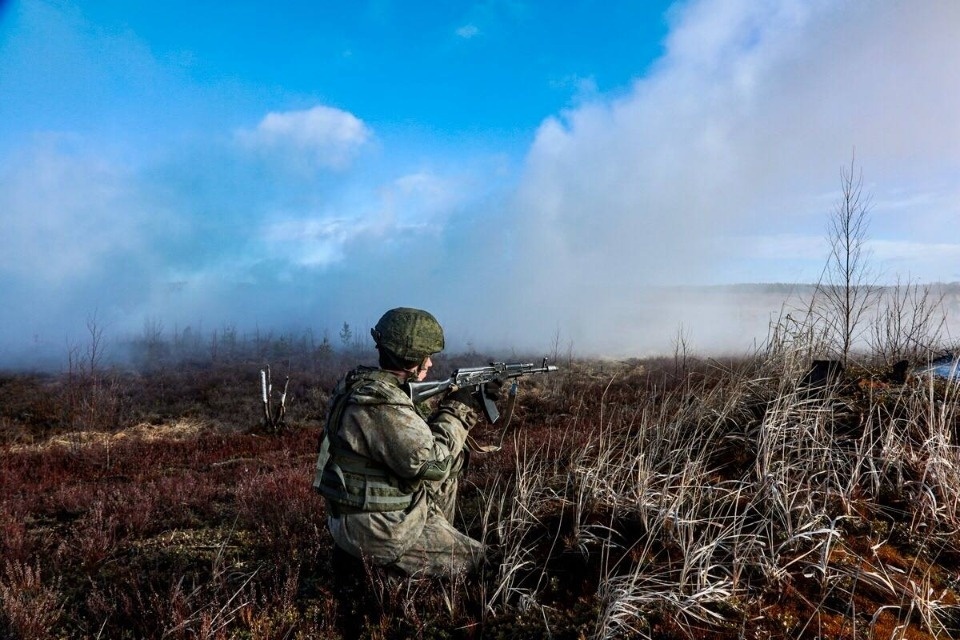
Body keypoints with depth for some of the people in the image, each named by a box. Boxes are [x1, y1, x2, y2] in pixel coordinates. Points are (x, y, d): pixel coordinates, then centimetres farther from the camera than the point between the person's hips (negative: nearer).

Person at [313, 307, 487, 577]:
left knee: (449, 472, 19)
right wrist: (457, 410, -13)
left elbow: (421, 435, 11)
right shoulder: (380, 403, -27)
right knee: (475, 558, 4)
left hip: (367, 512, 9)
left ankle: (439, 539, 24)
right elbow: (434, 463, -25)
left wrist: (450, 410, 3)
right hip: (375, 530, -9)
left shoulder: (369, 385, 3)